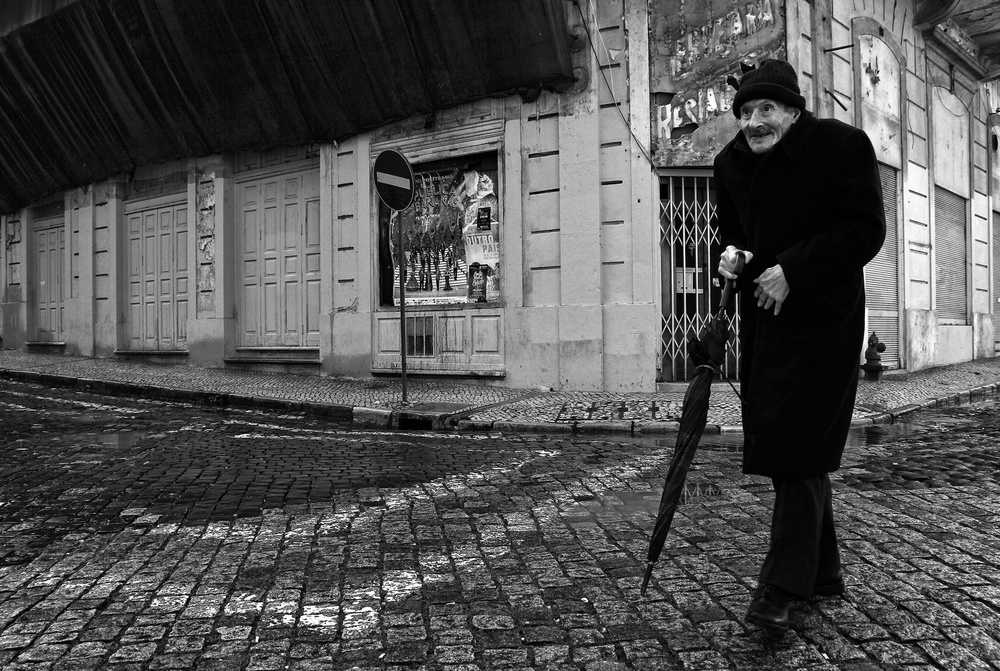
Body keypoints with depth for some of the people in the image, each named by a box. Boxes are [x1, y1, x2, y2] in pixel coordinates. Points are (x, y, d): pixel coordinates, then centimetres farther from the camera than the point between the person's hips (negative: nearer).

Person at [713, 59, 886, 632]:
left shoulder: (843, 145, -10)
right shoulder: (731, 163, 7)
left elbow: (866, 231, -13)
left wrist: (792, 270, -20)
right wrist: (732, 253, -6)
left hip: (823, 318, -6)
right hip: (763, 318, 7)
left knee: (799, 444, -10)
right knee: (787, 446, 10)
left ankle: (782, 586, -2)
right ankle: (823, 570, 26)